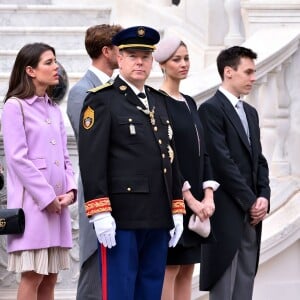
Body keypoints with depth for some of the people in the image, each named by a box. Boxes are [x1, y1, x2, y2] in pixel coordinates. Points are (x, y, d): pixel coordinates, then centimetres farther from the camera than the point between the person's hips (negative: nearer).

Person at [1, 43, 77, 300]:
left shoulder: (54, 109, 17)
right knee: (32, 276, -7)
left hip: (58, 203, 7)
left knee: (50, 278, 6)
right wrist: (47, 197, -13)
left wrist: (70, 190, -1)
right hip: (33, 202, -7)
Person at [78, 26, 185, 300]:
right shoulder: (101, 101, -4)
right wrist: (100, 213, -19)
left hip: (159, 219, 7)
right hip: (122, 218, -7)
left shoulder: (159, 101, 18)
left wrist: (177, 210, 15)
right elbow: (91, 159, -12)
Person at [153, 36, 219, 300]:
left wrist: (208, 196, 0)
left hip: (196, 200, 7)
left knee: (187, 270, 7)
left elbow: (202, 152, 13)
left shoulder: (189, 103, 15)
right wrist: (189, 198, -16)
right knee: (170, 269, -6)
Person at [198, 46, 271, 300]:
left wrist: (263, 197, 1)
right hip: (226, 213, -8)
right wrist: (250, 201, -12)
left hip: (251, 213, 8)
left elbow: (259, 160, 17)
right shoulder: (211, 109, -8)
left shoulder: (251, 112, 18)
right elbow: (222, 162, -14)